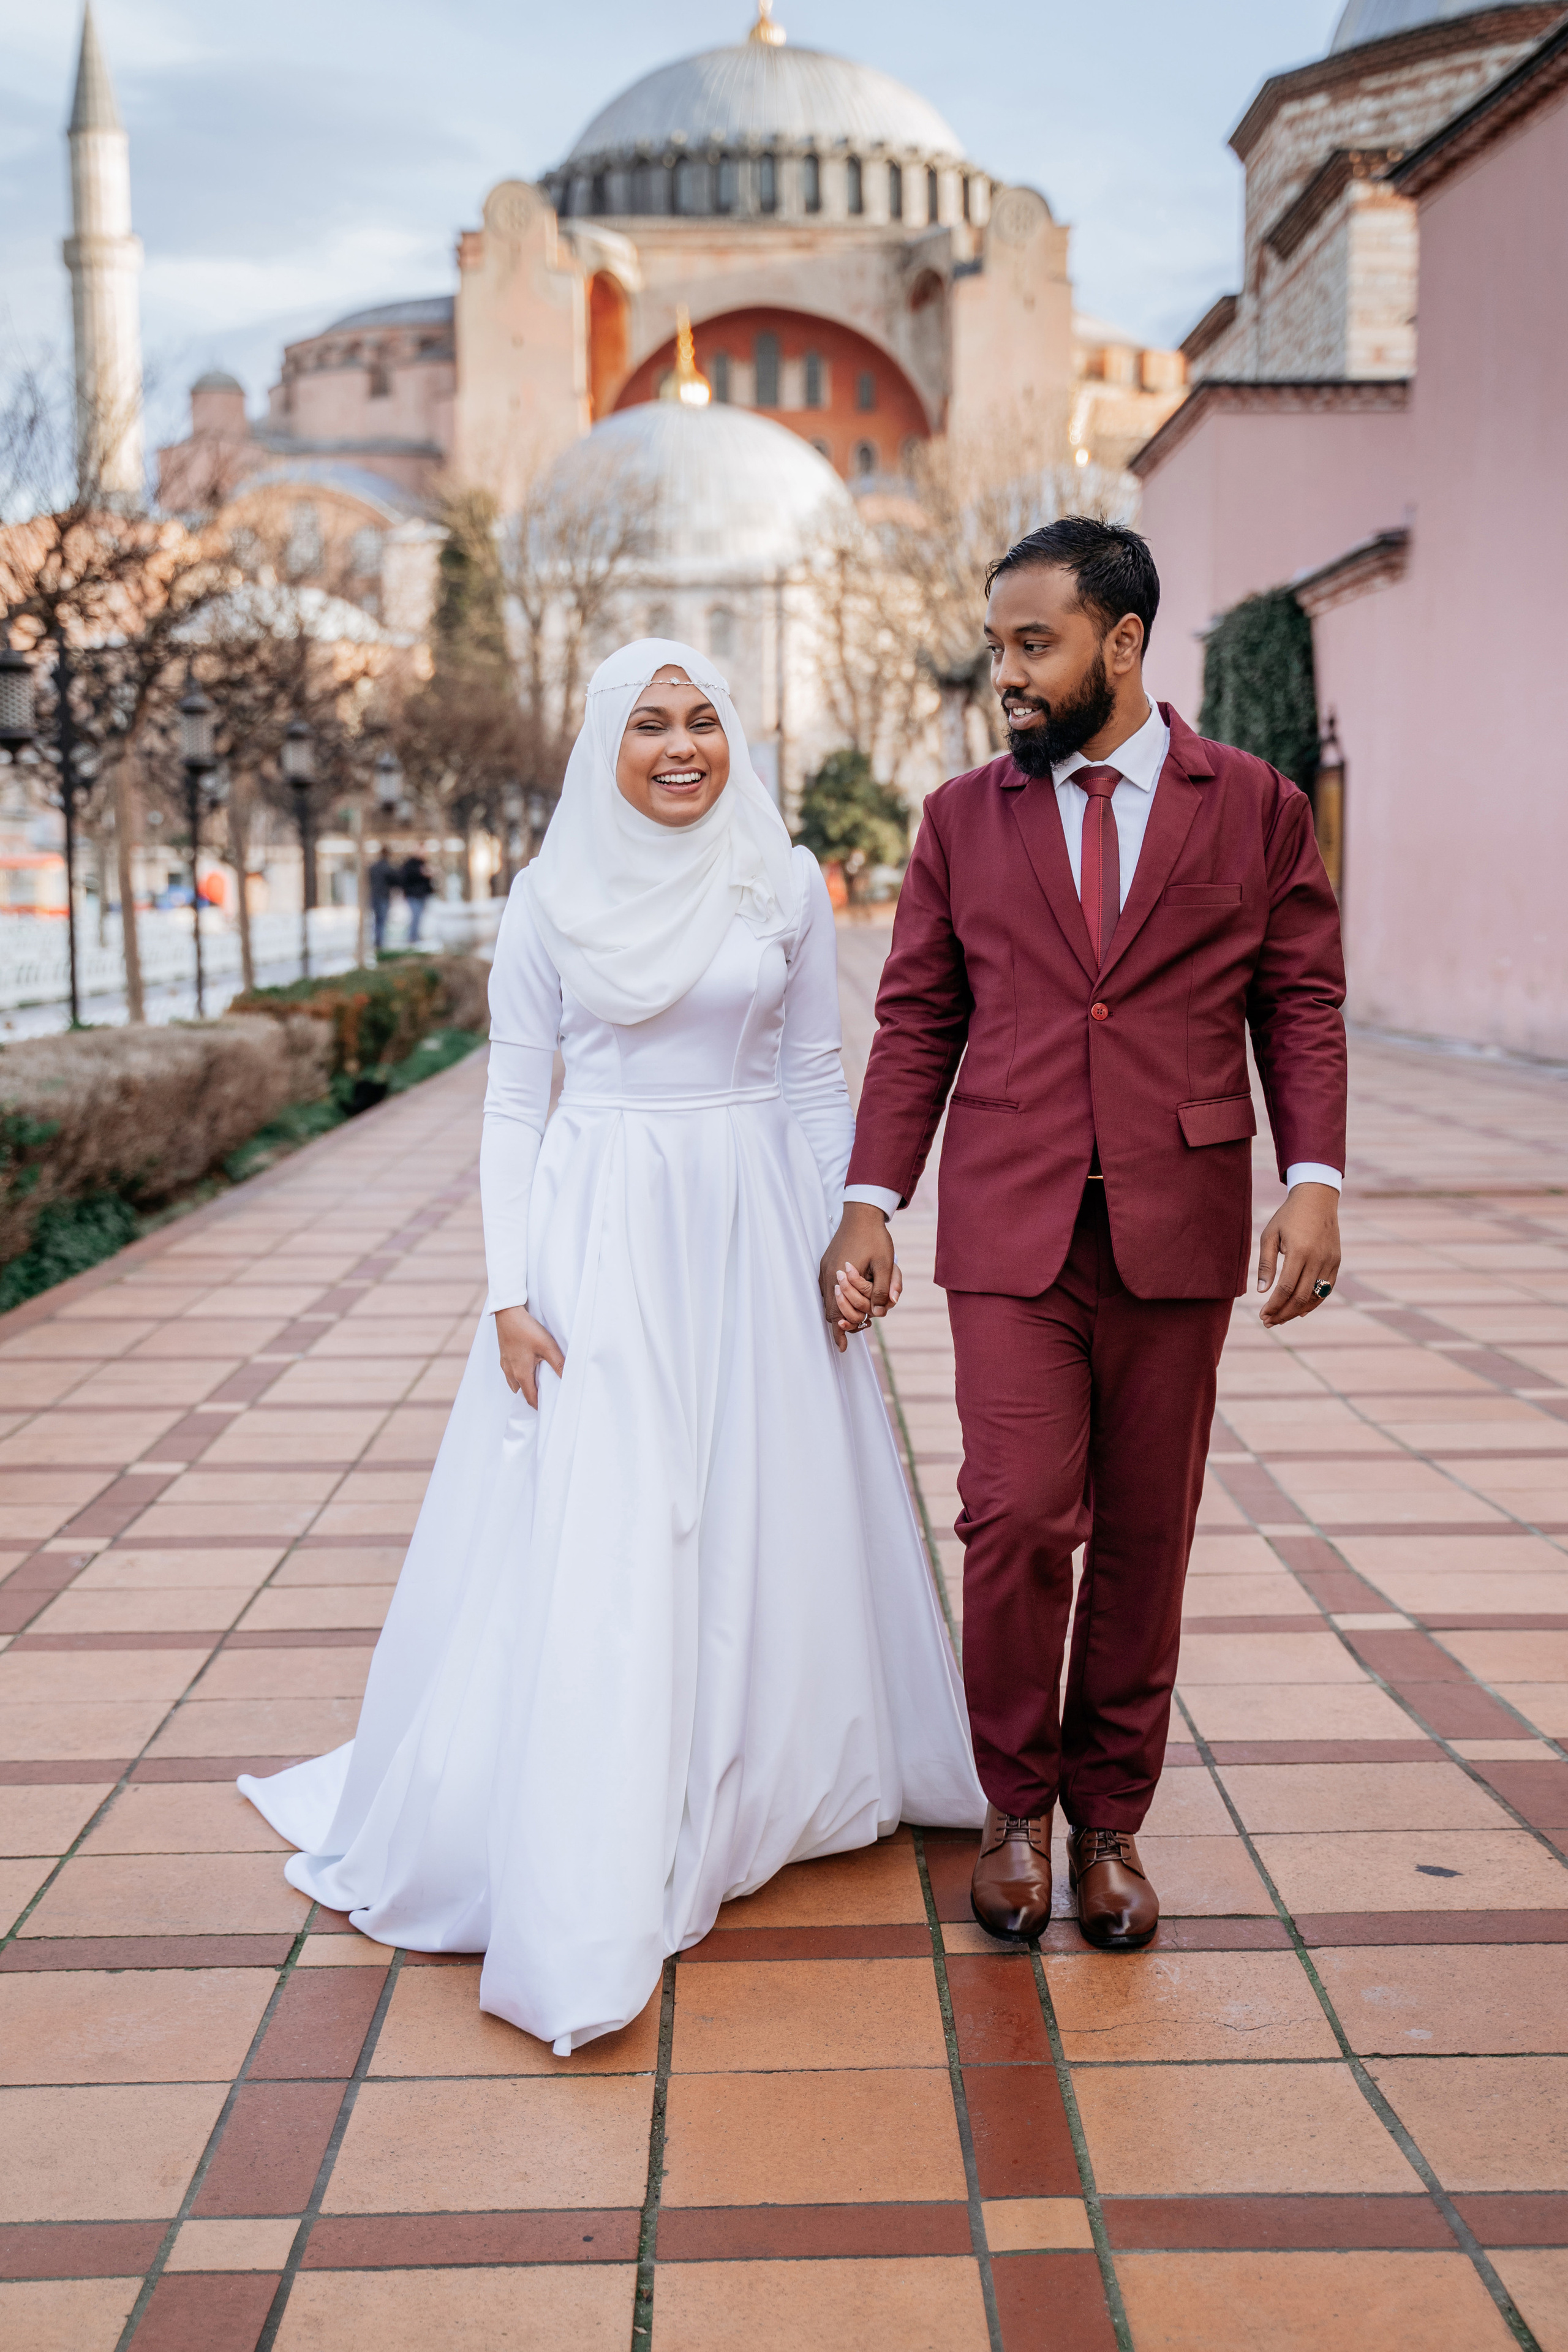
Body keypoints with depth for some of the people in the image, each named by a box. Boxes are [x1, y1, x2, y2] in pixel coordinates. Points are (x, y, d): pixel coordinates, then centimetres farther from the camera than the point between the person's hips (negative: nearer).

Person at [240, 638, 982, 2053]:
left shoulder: (786, 884, 3)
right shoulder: (552, 897, 0)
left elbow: (817, 1081, 8)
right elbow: (513, 1105, 2)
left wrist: (843, 1245, 3)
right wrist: (510, 1290, -6)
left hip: (753, 1230, 2)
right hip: (600, 1234, -1)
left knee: (760, 1527, 9)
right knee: (586, 1552, -4)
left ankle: (755, 1795, 30)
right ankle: (582, 1882, 5)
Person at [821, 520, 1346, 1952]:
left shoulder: (1257, 809, 5)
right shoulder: (964, 819, 8)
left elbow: (1303, 1004, 5)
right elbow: (917, 1022, 9)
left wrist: (1315, 1178, -9)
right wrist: (870, 1206, 2)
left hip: (1178, 1233, 0)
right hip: (1010, 1229, 0)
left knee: (1144, 1539, 7)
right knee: (1017, 1523, -7)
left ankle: (1112, 1819, 23)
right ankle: (1017, 1804, 15)